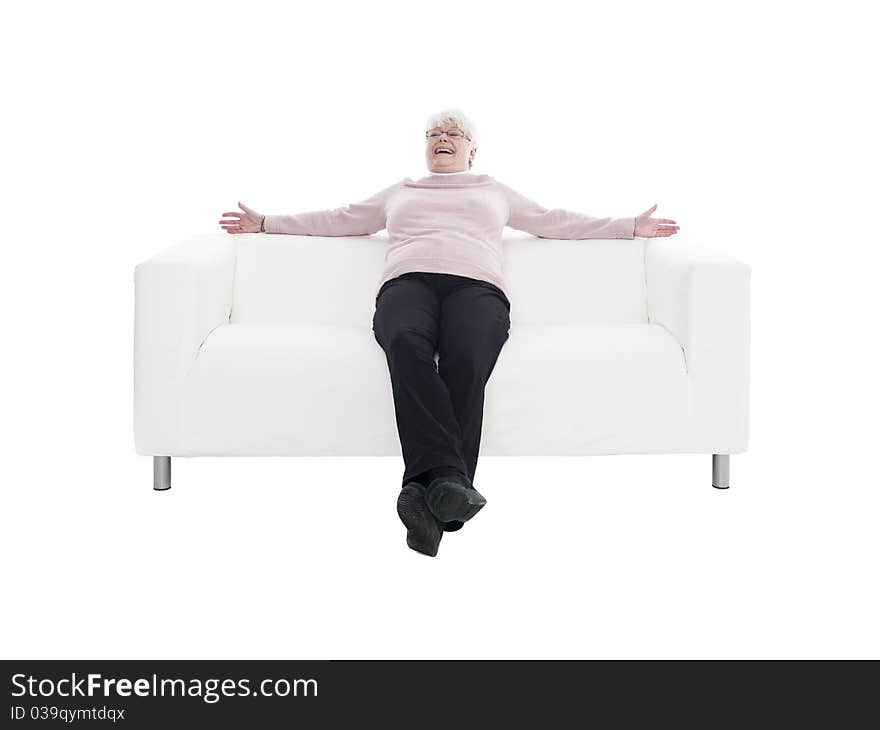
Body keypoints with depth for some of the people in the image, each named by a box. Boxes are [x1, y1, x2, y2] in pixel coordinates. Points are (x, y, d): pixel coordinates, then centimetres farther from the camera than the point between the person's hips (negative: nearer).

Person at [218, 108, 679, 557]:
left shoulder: (495, 192, 39)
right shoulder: (398, 193, 41)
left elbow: (554, 221, 38)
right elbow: (339, 220, 42)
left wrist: (632, 227, 35)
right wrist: (266, 224, 40)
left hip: (475, 285, 0)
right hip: (407, 281, 0)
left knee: (464, 358, -39)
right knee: (408, 344, -40)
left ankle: (426, 491, -51)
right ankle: (446, 477, -54)